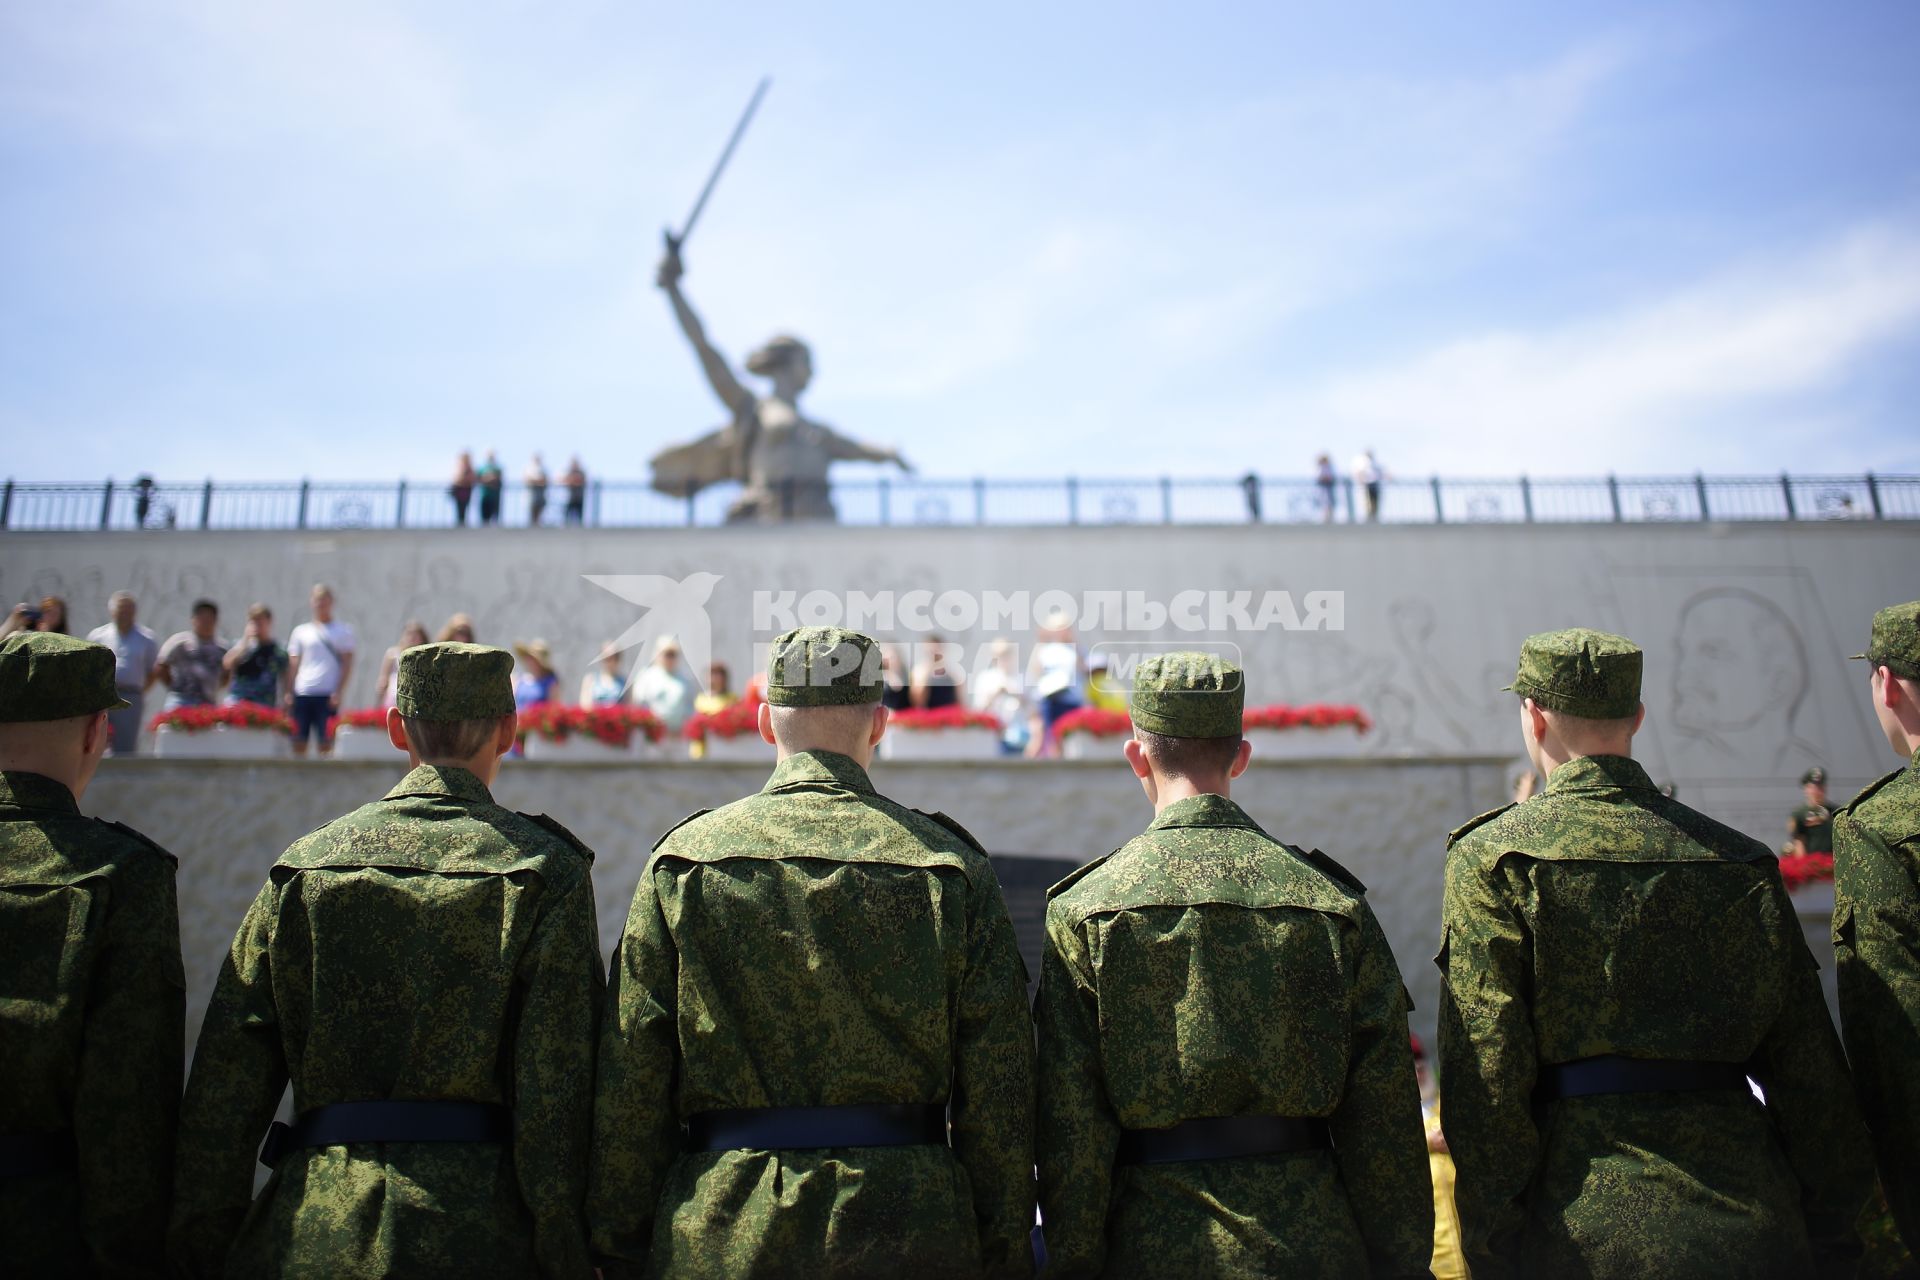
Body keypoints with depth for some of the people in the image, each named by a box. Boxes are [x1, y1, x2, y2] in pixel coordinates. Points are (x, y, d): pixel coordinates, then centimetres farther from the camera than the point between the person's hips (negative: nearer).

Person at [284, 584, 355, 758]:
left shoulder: (343, 631, 6)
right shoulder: (300, 631, 12)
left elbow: (347, 664, 1)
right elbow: (293, 665, 11)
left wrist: (339, 691, -8)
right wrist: (288, 692, 1)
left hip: (328, 694, -2)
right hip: (302, 693, 2)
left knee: (326, 740, -3)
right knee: (298, 740, 1)